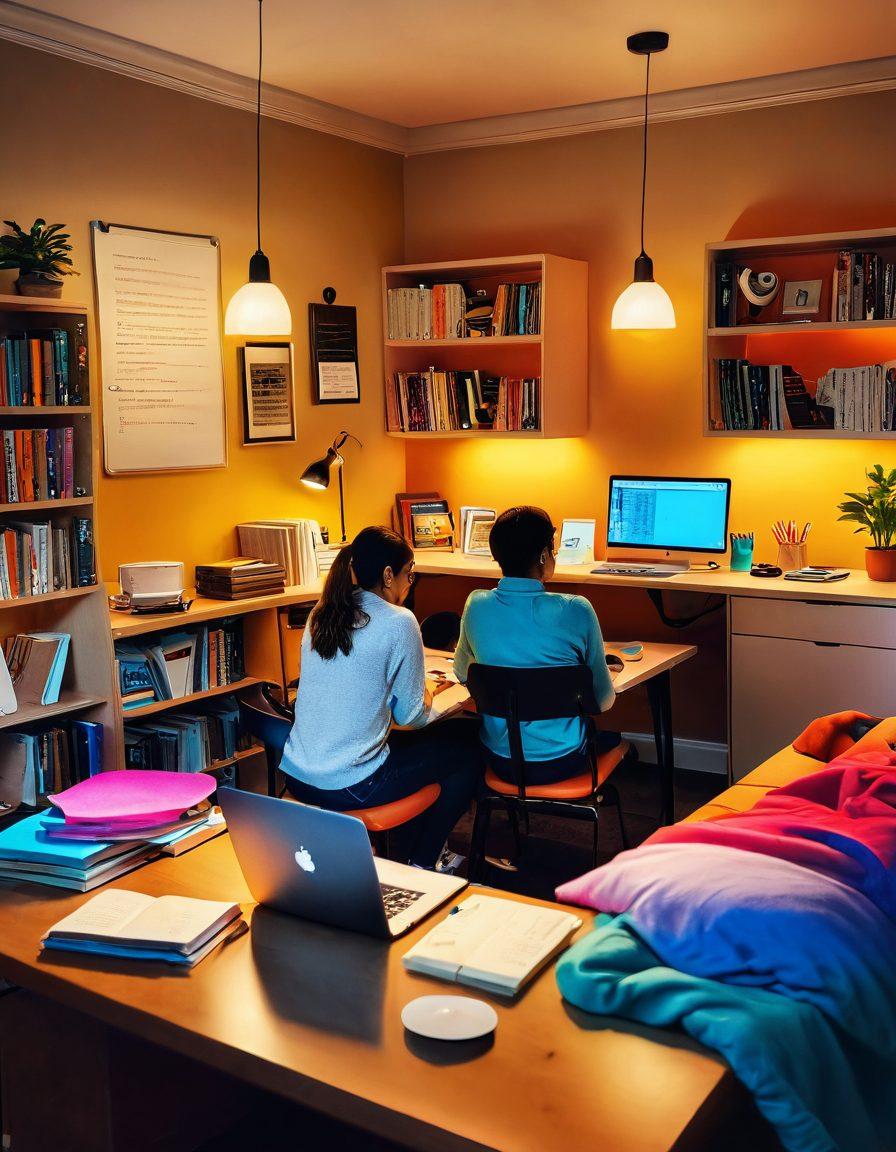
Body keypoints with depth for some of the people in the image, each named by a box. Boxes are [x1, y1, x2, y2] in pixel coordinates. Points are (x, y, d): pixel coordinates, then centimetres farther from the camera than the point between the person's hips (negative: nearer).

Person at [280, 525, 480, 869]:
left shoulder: (321, 615, 6)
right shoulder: (399, 623, -13)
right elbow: (411, 717, -6)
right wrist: (425, 692, 16)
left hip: (296, 776, 8)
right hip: (348, 788, -8)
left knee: (402, 743, 31)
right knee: (468, 744, 11)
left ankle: (407, 852, 39)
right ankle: (421, 864, 21)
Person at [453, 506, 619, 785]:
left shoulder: (476, 605, -9)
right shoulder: (576, 611, -18)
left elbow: (462, 674, 11)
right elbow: (604, 700, -7)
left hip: (502, 763, 3)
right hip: (561, 762, -3)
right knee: (611, 734, 30)